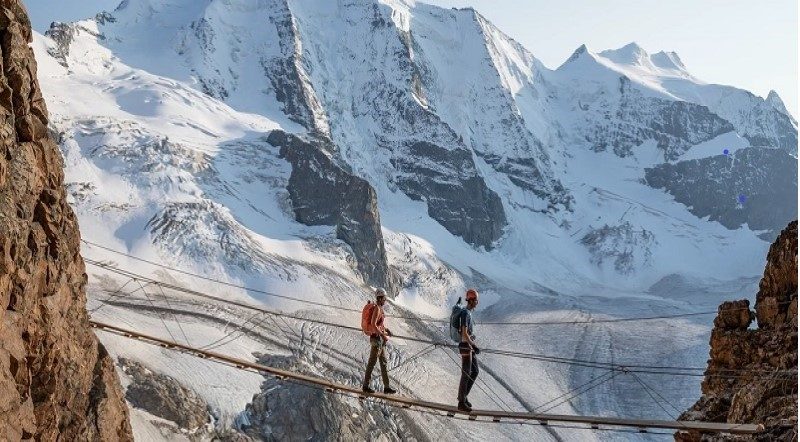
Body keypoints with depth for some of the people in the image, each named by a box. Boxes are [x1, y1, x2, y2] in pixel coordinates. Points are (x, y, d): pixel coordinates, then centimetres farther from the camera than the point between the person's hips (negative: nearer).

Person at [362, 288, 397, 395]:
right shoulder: (377, 309, -18)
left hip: (381, 340, 10)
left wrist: (386, 329, 14)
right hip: (377, 338, -10)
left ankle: (386, 387, 14)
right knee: (372, 363, -2)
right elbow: (373, 325, -26)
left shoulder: (380, 308, 13)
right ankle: (365, 386, 6)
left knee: (384, 362, 11)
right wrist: (383, 335, -22)